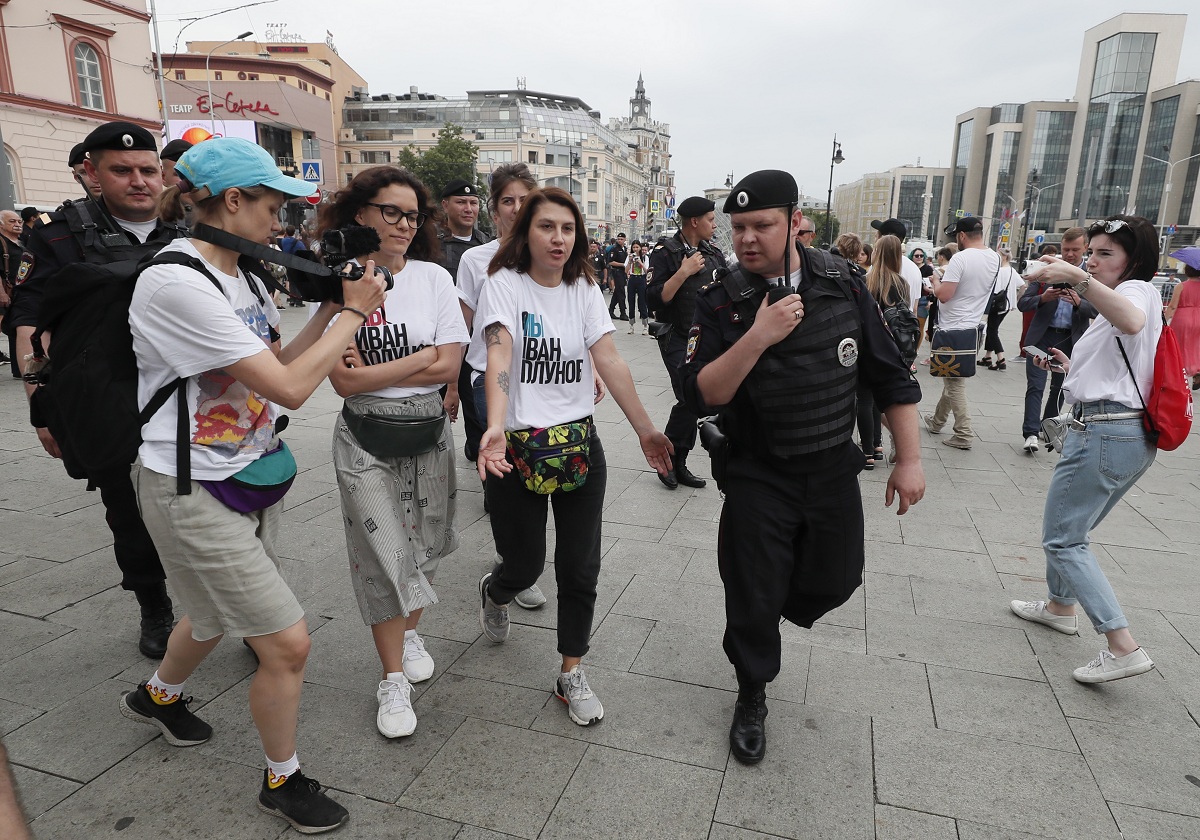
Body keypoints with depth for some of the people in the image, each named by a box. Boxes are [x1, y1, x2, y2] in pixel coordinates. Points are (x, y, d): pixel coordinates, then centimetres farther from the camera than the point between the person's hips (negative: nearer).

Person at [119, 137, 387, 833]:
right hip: (195, 492, -9)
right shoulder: (177, 285, -24)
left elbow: (277, 361, 6)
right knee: (288, 643, -5)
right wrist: (353, 311, -17)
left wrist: (330, 308, -3)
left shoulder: (241, 275, 5)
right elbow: (290, 388, -27)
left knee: (219, 613, 28)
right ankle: (283, 780, 22)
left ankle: (158, 696, 59)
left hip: (251, 472, 9)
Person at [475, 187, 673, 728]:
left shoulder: (584, 288, 6)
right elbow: (499, 358, -23)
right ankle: (494, 592, 46)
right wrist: (495, 427, -39)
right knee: (525, 564, 7)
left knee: (580, 568, 6)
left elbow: (609, 361, 0)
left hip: (580, 444, 4)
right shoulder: (505, 285, -7)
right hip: (518, 448, -3)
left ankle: (571, 675, 25)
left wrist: (644, 428, -6)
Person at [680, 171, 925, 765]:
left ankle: (779, 603, 49)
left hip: (834, 471, 3)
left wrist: (909, 459, -2)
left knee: (833, 583, 14)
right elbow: (701, 397, -20)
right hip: (757, 477, -2)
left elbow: (891, 378, -1)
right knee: (752, 600, 7)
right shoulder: (722, 304, -12)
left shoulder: (843, 285, -7)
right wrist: (758, 337, -30)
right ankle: (752, 698, 34)